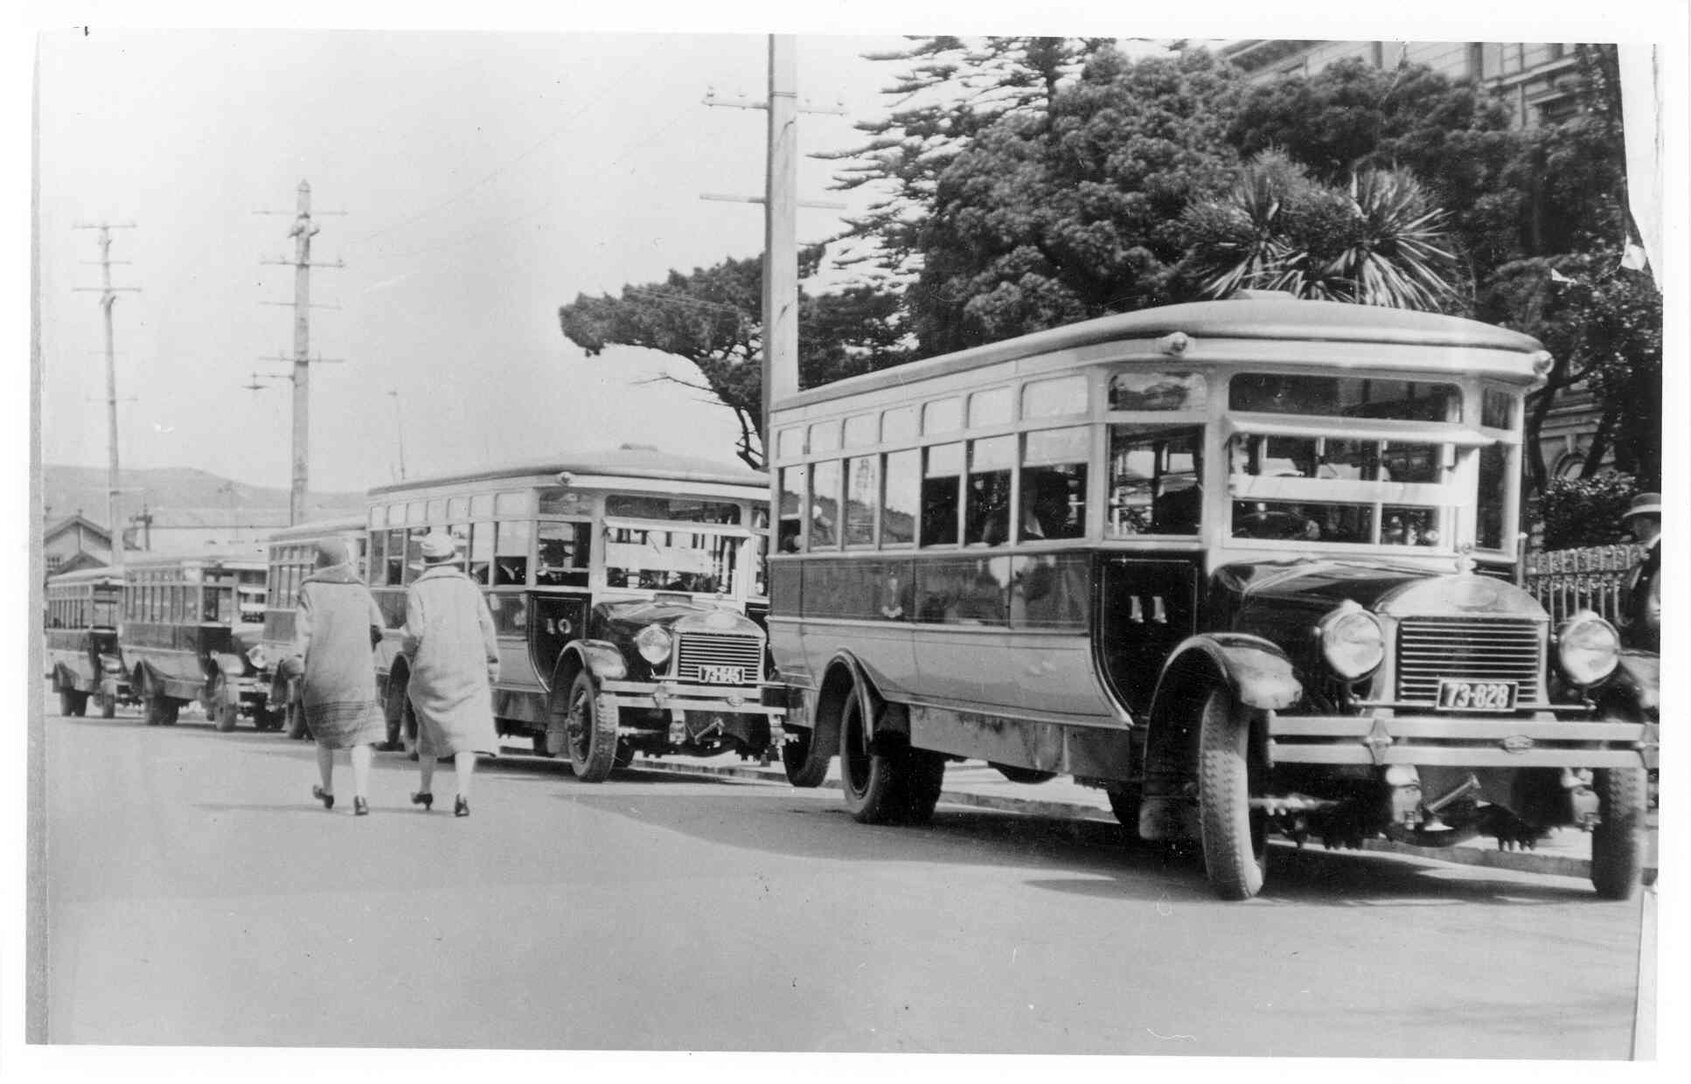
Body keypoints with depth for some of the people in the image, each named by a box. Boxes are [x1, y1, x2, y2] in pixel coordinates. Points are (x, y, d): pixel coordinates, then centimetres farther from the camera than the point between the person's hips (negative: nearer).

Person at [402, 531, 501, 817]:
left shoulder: (417, 590, 0)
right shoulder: (469, 587, 8)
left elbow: (416, 632, -10)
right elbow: (486, 629, 3)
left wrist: (407, 650, 11)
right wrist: (492, 666, 8)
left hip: (430, 669, 0)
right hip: (469, 672, 0)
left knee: (429, 725, 20)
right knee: (467, 731, -3)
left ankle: (425, 790, 30)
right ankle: (462, 794, -20)